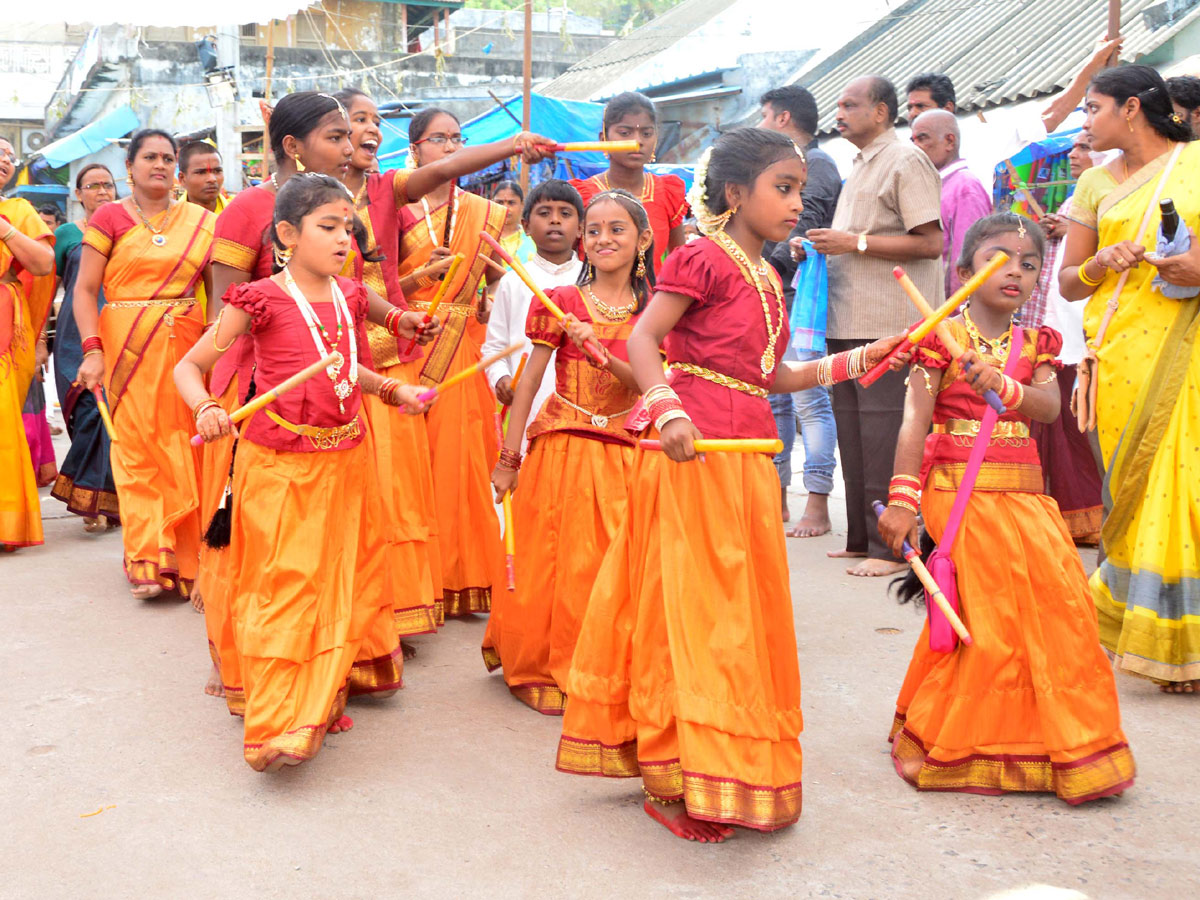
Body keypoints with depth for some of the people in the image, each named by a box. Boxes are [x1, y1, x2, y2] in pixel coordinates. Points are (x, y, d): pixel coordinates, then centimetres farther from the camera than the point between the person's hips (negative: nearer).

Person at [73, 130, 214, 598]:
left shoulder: (199, 220, 12)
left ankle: (189, 556, 9)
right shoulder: (110, 217, 5)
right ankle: (147, 561, 3)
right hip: (128, 344, -2)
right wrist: (92, 348, -10)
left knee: (185, 443, -1)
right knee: (138, 443, -4)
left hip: (186, 343, 2)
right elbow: (84, 289, 1)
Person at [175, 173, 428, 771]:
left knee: (337, 587, 11)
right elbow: (188, 366, -9)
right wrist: (206, 408, -27)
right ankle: (275, 726, 0)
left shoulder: (349, 297, 7)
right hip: (280, 469, -6)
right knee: (282, 588, -6)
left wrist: (393, 389, 11)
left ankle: (319, 704, 26)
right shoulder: (263, 300, -11)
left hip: (344, 462, 6)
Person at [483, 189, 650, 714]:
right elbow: (529, 383, -1)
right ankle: (549, 669, 16)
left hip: (626, 453, 2)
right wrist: (509, 459, -3)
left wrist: (601, 354, -22)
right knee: (559, 562, 0)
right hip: (562, 448, -2)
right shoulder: (561, 303, 0)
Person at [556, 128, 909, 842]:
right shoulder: (704, 259, -7)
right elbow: (642, 340, -14)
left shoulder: (768, 279, 17)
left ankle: (736, 770, 26)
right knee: (693, 607, -4)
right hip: (695, 451, -8)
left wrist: (859, 361, 17)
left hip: (748, 457, 9)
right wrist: (668, 410, -28)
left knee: (744, 609, 13)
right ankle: (678, 780, 5)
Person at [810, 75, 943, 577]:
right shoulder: (860, 166, 22)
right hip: (848, 323, 9)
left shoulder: (906, 161, -7)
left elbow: (930, 242, -15)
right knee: (853, 432, 10)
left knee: (884, 433, -9)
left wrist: (855, 243, -16)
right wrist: (824, 246, 14)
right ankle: (861, 537, 18)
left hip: (889, 324, -9)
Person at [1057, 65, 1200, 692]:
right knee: (1134, 488, -1)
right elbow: (1068, 283, 17)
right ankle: (1147, 630, 9)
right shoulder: (1096, 183, 16)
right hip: (1121, 351, 3)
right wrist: (1102, 262, -4)